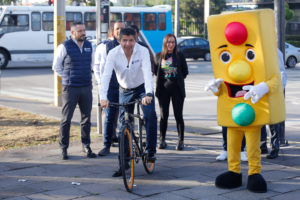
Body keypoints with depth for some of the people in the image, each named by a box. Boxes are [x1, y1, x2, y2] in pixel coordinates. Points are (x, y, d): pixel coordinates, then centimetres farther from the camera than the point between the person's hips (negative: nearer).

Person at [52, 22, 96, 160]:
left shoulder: (89, 46, 9)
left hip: (87, 87, 4)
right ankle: (63, 148, 8)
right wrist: (67, 78, 1)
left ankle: (86, 146, 20)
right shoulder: (64, 47, -6)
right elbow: (56, 66, 2)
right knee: (66, 119, -1)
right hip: (70, 88, -4)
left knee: (86, 118, 9)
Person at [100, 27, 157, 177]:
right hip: (125, 91, 2)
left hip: (142, 88, -2)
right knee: (124, 125, 3)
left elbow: (147, 73, -32)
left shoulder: (143, 51, -20)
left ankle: (150, 151, -10)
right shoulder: (113, 54, -17)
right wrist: (103, 97, -40)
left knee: (150, 115, -26)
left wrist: (148, 94, -48)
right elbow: (106, 75, -26)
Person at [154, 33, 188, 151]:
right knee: (163, 115, 5)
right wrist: (163, 78, 4)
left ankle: (180, 141, 7)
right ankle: (162, 140, 17)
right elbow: (155, 71, 13)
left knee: (178, 115, -1)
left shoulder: (179, 56, 3)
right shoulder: (159, 56, 5)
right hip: (163, 89, 1)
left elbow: (185, 71, 9)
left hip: (177, 89, -1)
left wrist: (178, 78, 2)